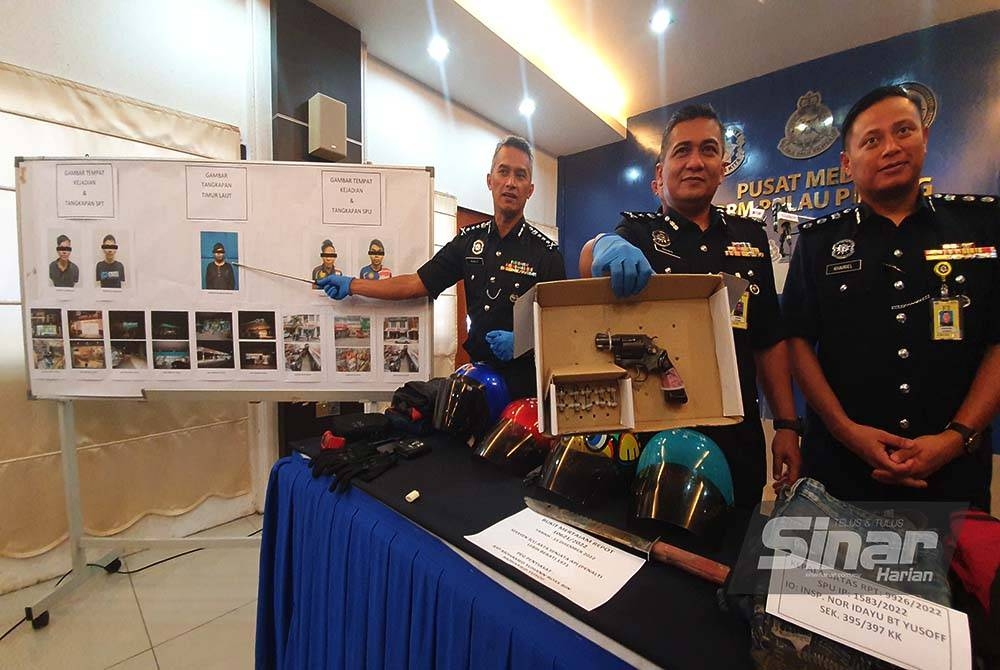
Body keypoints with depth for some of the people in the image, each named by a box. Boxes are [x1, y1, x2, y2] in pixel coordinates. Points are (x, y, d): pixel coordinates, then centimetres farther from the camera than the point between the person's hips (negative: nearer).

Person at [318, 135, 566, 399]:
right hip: (478, 370, 4)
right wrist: (352, 285, 8)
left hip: (525, 379, -3)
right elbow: (417, 284, 7)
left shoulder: (546, 252, -7)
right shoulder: (469, 240, 7)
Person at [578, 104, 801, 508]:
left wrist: (786, 424, 6)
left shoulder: (750, 237, 8)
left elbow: (769, 340, 10)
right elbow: (588, 262, -25)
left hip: (737, 438, 4)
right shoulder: (639, 233, -2)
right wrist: (604, 246, -48)